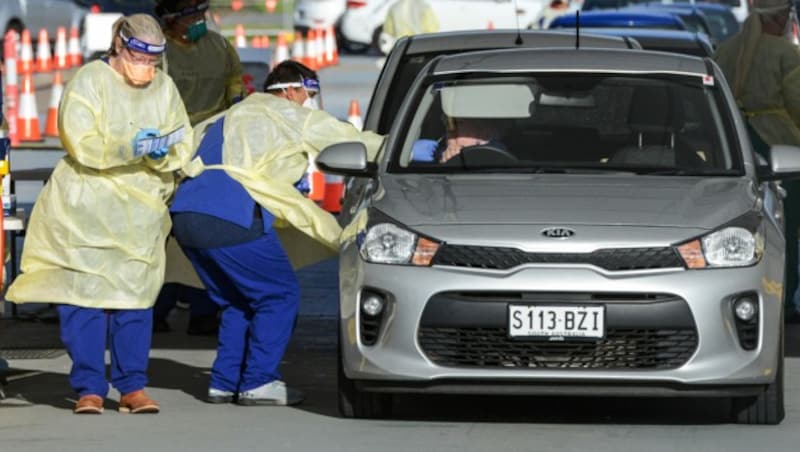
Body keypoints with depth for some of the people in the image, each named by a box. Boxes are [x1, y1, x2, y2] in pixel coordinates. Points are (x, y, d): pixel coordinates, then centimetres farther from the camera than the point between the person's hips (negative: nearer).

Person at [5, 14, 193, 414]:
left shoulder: (164, 88, 6)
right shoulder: (90, 81, -6)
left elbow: (183, 148, 2)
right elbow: (82, 144, -17)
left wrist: (163, 152, -21)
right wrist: (129, 148, -30)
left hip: (139, 212, 3)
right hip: (86, 204, -3)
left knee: (135, 294, 1)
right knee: (85, 292, -7)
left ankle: (132, 387, 6)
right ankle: (89, 389, -3)